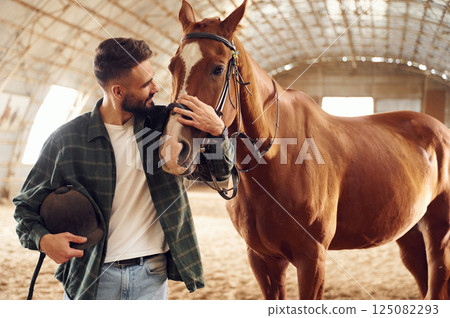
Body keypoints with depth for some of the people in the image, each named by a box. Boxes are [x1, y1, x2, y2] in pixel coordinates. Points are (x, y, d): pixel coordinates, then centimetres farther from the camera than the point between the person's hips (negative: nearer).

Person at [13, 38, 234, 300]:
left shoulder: (163, 124, -1)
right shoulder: (66, 139, -6)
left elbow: (221, 171, 6)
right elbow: (26, 204, 4)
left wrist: (218, 130, -15)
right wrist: (42, 239, -17)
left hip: (152, 275, 1)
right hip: (90, 277, -1)